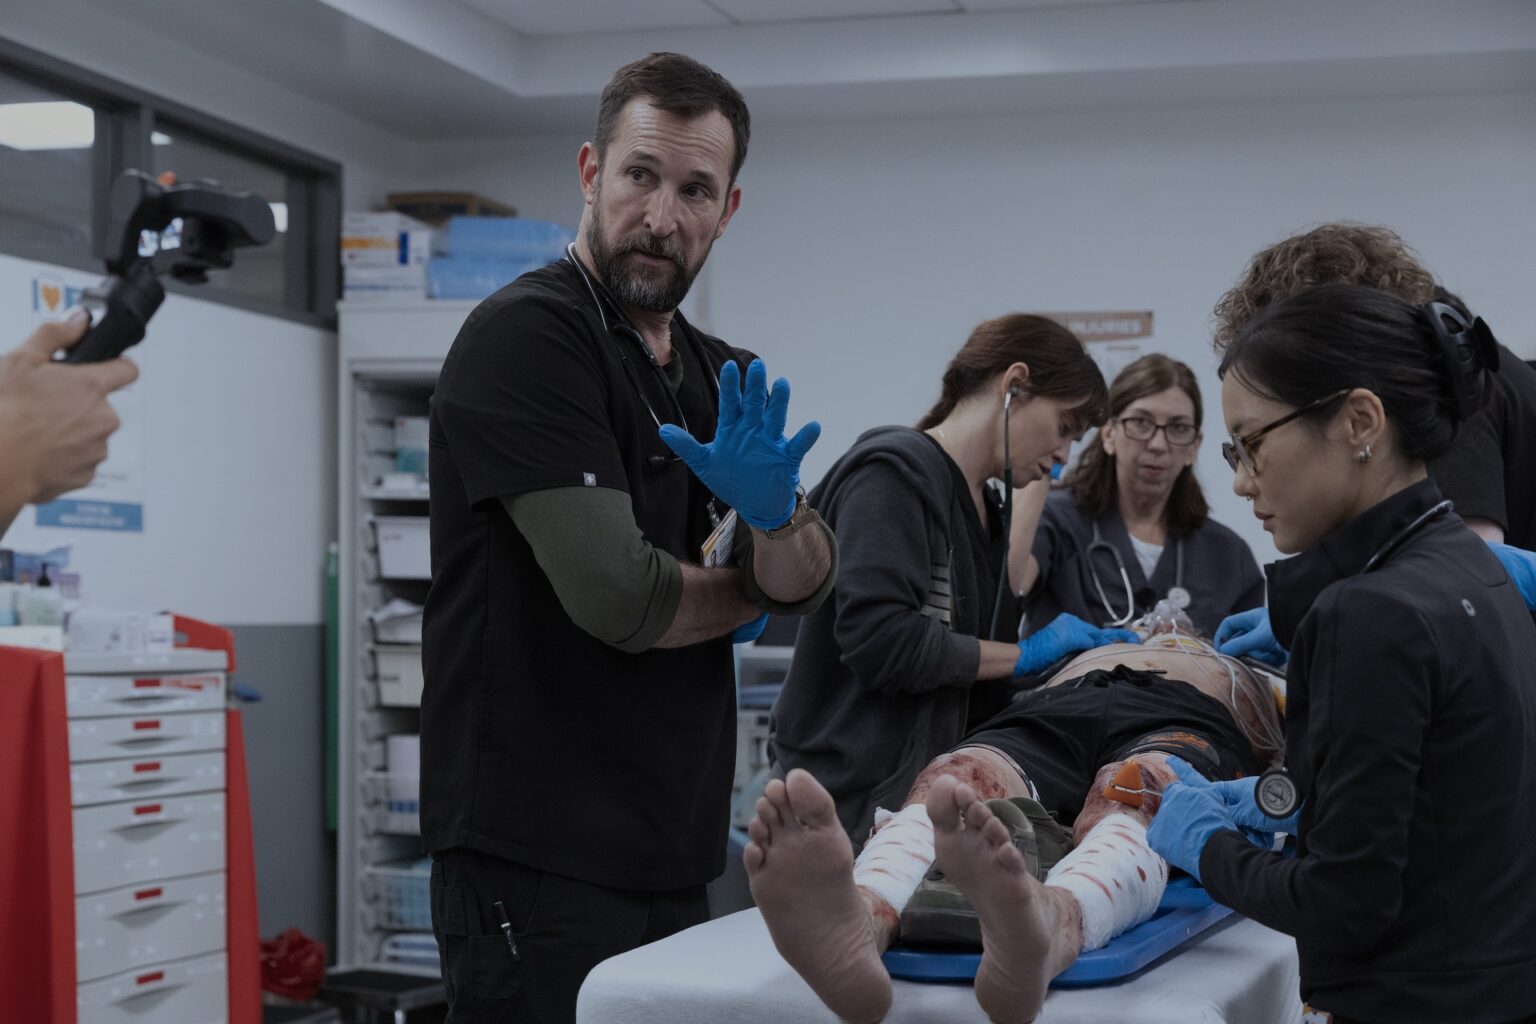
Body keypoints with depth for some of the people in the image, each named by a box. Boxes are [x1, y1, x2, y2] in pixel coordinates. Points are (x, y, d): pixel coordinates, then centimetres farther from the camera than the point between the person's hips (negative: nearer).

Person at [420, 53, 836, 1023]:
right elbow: (617, 596, -19)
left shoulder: (722, 379, 13)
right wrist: (746, 590, 0)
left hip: (673, 853, 7)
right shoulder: (525, 335, -11)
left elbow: (807, 581, 4)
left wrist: (775, 510, -19)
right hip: (538, 854, -7)